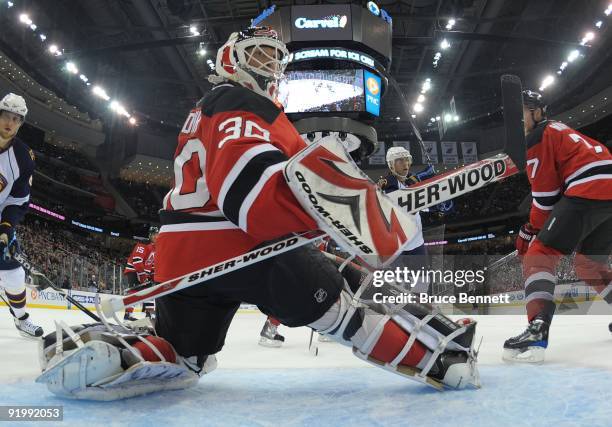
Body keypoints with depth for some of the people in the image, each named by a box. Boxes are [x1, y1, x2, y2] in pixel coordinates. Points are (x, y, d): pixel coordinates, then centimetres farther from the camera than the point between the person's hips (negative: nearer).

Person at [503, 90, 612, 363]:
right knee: (588, 264, 24)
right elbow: (555, 189, 26)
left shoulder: (538, 137, 1)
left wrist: (530, 231, 6)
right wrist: (529, 229, 23)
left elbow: (545, 195, -4)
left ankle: (537, 331, -26)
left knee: (539, 254, -11)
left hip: (588, 192, -10)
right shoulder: (559, 131, 29)